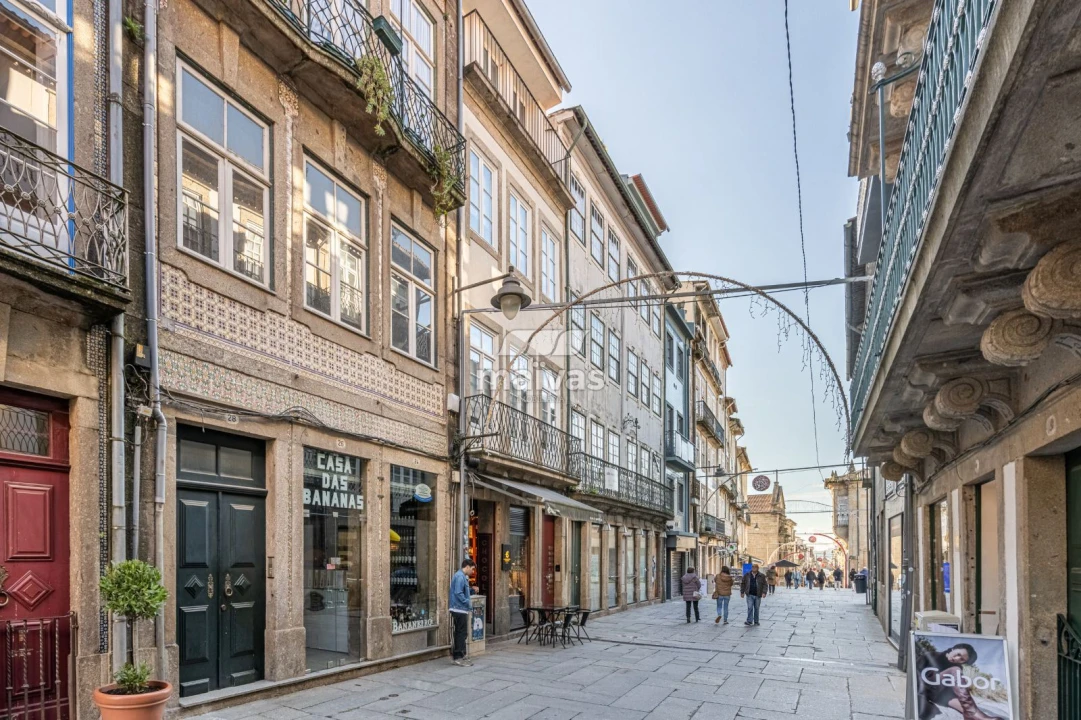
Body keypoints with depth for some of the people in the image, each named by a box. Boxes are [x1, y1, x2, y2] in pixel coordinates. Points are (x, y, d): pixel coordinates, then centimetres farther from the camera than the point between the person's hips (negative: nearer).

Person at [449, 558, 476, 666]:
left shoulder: (463, 576, 16)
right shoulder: (460, 576, -16)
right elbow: (458, 593, -23)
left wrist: (472, 591, 9)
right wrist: (468, 603, -18)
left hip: (460, 610, 10)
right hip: (460, 609, -10)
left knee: (461, 633, 15)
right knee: (461, 633, -5)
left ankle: (459, 655, 21)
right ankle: (458, 657, -1)